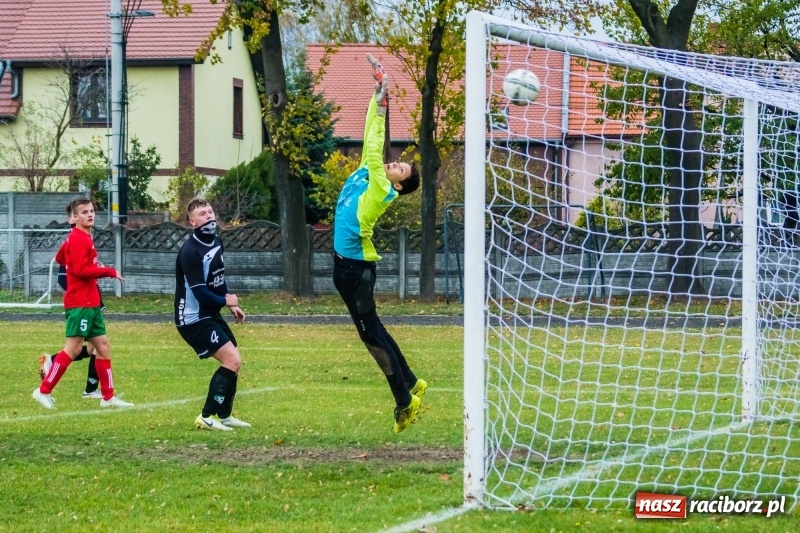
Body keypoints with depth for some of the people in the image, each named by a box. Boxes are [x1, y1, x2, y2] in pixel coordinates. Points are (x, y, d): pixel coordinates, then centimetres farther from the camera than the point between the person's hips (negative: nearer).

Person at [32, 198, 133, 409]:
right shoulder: (78, 239, -15)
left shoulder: (83, 237, 15)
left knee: (103, 347, 11)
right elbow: (81, 270, -23)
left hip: (91, 303, 10)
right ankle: (43, 391, -4)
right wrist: (110, 272, -16)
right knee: (73, 348, -9)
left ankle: (108, 397, 15)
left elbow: (60, 258, 26)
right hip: (80, 303, -10)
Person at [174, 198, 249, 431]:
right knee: (232, 360, -16)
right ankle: (206, 417, -13)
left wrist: (231, 305, 13)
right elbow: (200, 292, -24)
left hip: (211, 314, 10)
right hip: (194, 318, -10)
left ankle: (224, 415, 29)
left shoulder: (216, 243, 7)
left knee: (233, 362, 16)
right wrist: (226, 301, -9)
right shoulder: (190, 251, -23)